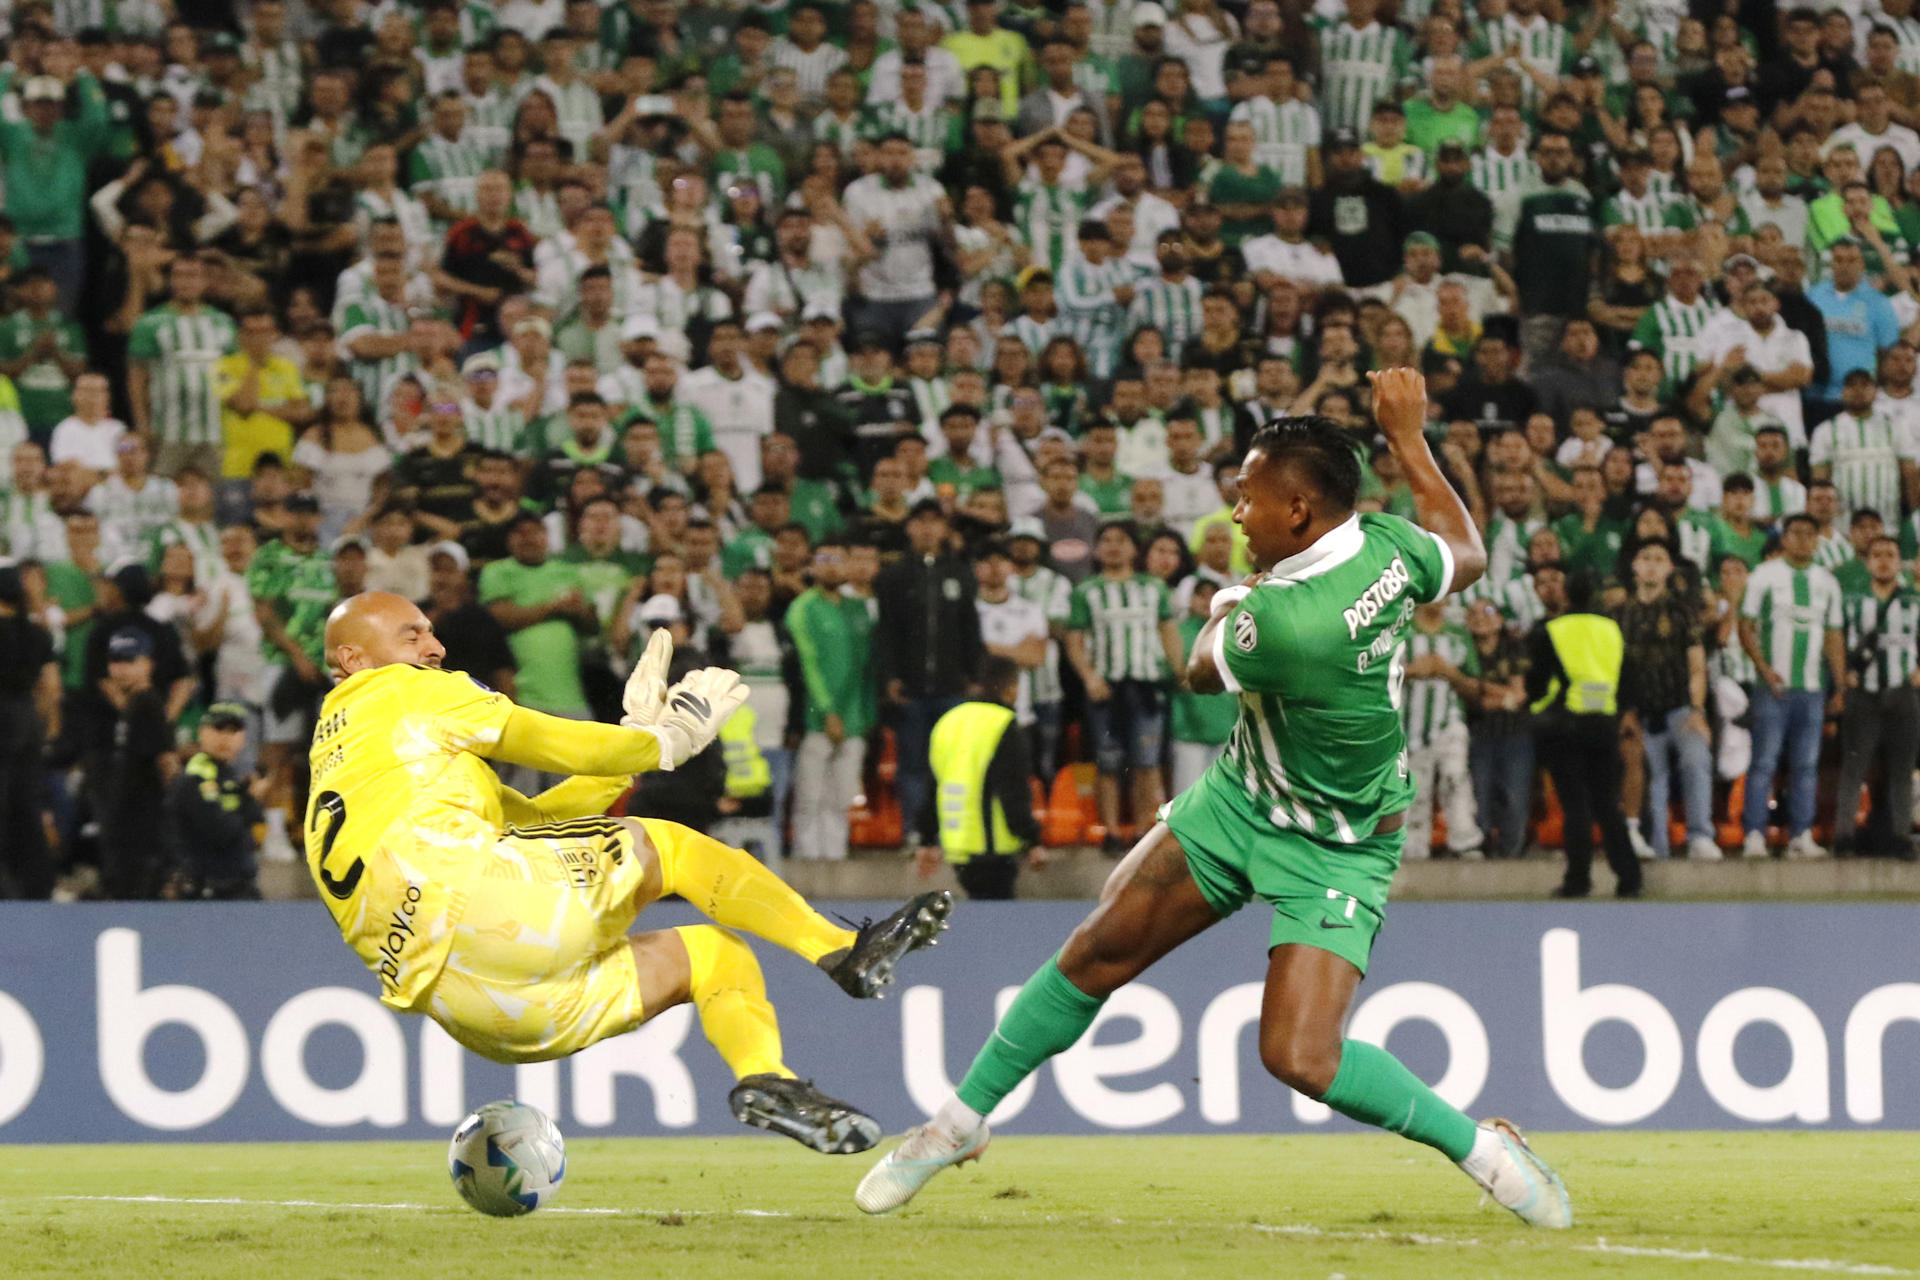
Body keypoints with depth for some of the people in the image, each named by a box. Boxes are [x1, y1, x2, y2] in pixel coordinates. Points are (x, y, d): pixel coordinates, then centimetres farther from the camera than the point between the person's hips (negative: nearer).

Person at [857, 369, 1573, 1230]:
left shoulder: (1286, 622, -36)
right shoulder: (1389, 546, -15)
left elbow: (1203, 670, -12)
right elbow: (1466, 555, 9)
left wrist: (1227, 608, 9)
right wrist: (1408, 438, 14)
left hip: (1336, 850, -9)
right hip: (1243, 795, 9)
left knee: (1299, 1058, -19)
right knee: (1100, 951, 4)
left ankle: (1485, 1151, 3)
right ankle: (960, 1122, 17)